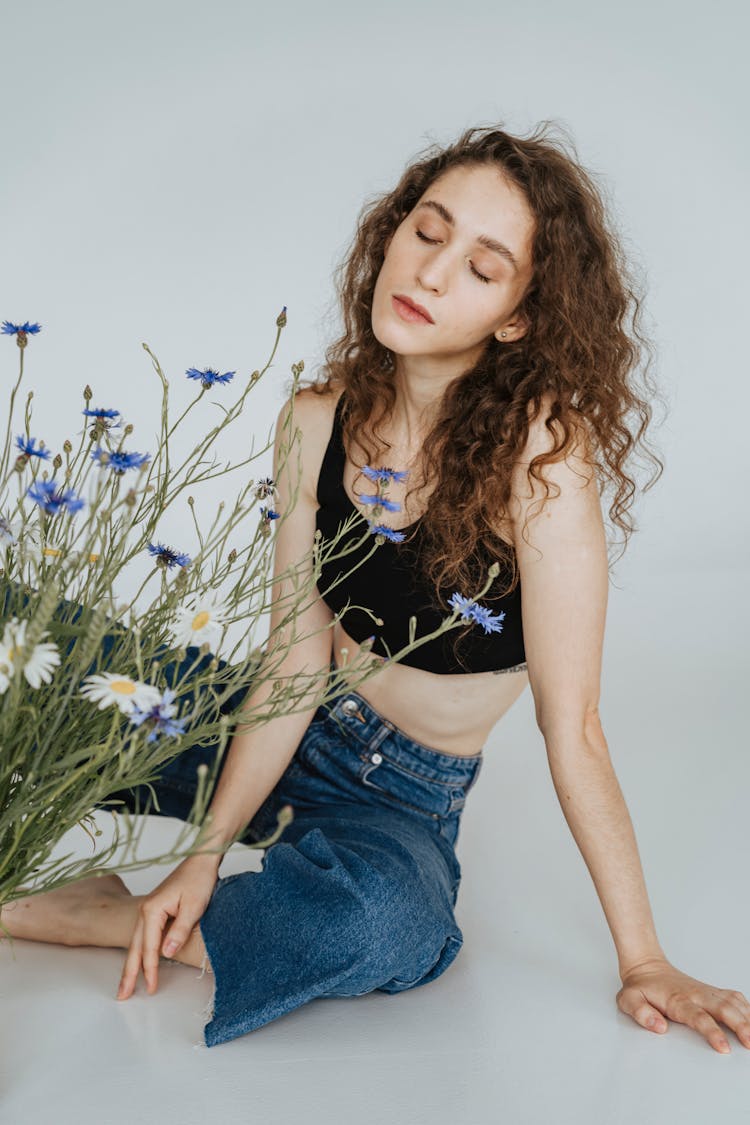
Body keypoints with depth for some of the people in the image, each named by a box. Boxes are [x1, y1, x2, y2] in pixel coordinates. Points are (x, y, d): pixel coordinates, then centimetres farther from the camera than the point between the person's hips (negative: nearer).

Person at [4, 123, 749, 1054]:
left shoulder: (539, 450, -25)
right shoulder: (319, 421, -9)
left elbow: (570, 729, -22)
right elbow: (296, 662, -10)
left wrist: (642, 962, -18)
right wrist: (207, 851, -18)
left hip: (404, 798, -3)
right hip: (287, 741, 4)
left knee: (388, 924, -38)